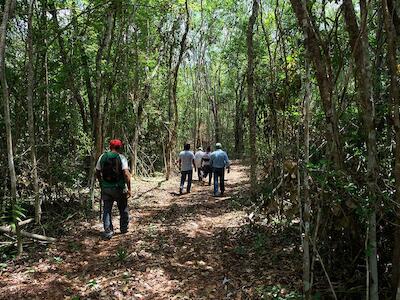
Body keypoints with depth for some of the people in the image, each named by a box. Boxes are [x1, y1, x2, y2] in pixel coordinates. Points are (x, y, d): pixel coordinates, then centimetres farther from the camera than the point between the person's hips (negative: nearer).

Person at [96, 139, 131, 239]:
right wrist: (129, 188, -13)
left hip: (106, 188, 3)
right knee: (123, 209, 16)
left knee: (107, 210, 11)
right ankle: (124, 228, 28)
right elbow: (126, 174, -19)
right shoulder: (121, 158, -10)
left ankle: (108, 231, 7)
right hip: (119, 188, -3)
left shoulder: (102, 157, 2)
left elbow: (97, 173, 7)